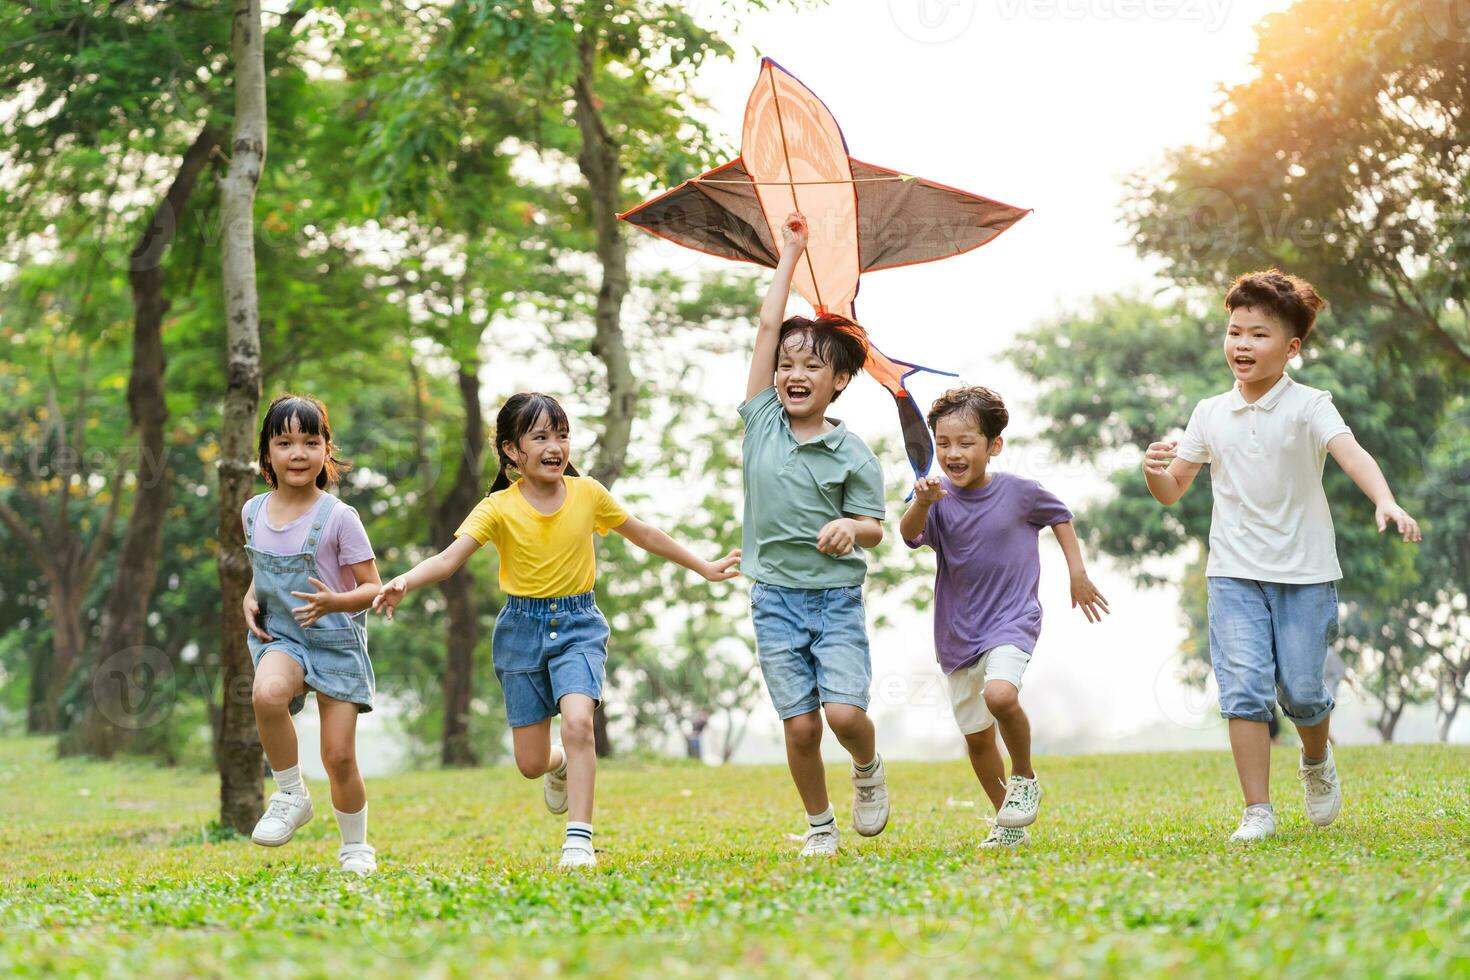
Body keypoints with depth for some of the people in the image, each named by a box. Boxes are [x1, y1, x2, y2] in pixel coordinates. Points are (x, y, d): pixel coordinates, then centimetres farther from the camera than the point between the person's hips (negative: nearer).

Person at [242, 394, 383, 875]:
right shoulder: (253, 512, 3)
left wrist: (335, 602, -27)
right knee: (266, 694, -33)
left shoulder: (338, 518, -11)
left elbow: (373, 589, -8)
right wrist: (250, 598, 1)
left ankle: (356, 847, 23)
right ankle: (291, 795, -11)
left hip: (336, 639, -2)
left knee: (339, 755, -2)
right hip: (280, 636, 2)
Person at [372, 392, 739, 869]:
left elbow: (644, 534, 11)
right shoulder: (499, 508, -10)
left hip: (578, 625, 0)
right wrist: (404, 582, -42)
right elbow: (449, 557, -22)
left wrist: (705, 568, 17)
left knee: (578, 721, -27)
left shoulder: (588, 493, -4)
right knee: (531, 764, 4)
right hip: (522, 629, 0)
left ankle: (579, 839, -20)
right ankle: (562, 765, 42)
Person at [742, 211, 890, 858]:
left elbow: (874, 529, -1)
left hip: (836, 598, -2)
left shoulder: (853, 456, -3)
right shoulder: (761, 422, 3)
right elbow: (769, 326, 2)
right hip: (775, 601, 2)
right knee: (800, 726, -1)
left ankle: (869, 770, 18)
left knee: (845, 712, -15)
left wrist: (850, 526, -24)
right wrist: (789, 255, 8)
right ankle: (819, 825, 19)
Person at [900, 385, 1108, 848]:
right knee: (976, 736, 11)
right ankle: (1009, 825, 29)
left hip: (1011, 619, -3)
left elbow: (1059, 516, 12)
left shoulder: (1018, 491, -8)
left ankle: (1025, 777, -3)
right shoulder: (939, 499, -7)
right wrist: (922, 503, -48)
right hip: (957, 631, 3)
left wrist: (1078, 573, 7)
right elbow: (911, 535, -27)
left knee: (1000, 694, -31)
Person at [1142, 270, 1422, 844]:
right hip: (1235, 574, 2)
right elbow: (1172, 491, 13)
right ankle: (1258, 811, -5)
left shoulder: (1308, 406, -6)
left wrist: (1386, 502, -43)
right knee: (1244, 688, -10)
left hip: (1305, 573, -2)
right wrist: (1155, 469, -11)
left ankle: (1317, 764, 34)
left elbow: (1350, 452, -24)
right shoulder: (1210, 414, 7)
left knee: (1301, 691, 0)